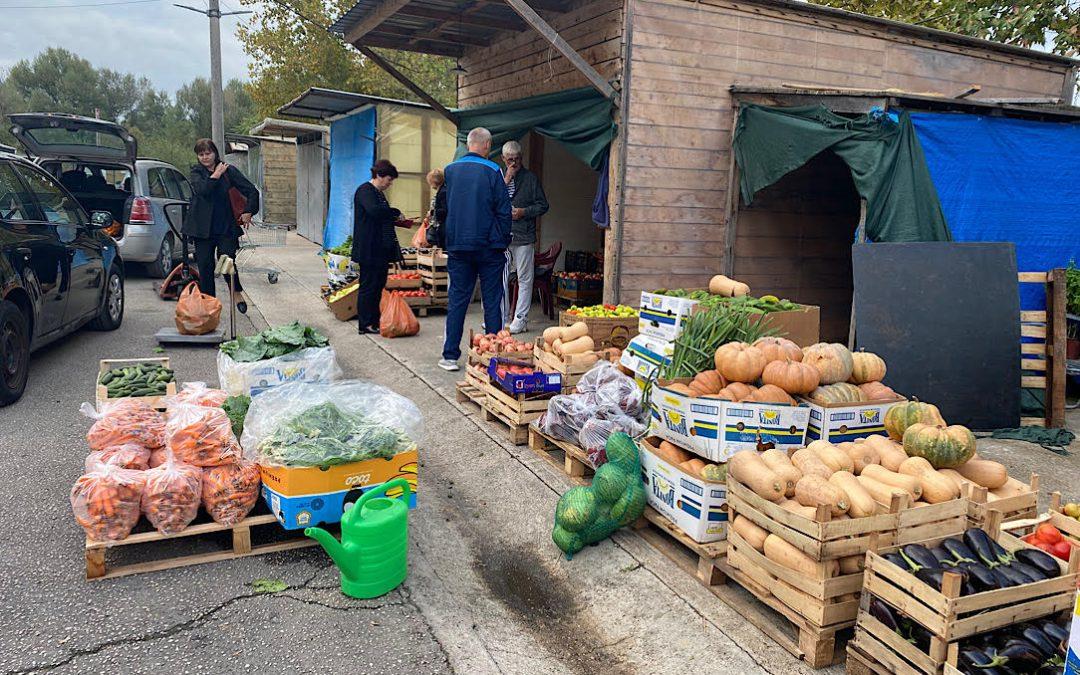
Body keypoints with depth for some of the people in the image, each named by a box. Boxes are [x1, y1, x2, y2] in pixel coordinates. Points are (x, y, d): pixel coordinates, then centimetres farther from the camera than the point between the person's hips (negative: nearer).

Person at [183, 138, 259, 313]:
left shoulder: (229, 171, 4)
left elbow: (252, 191, 4)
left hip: (226, 227, -1)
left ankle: (237, 293, 15)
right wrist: (216, 175, -10)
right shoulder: (196, 173, 5)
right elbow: (202, 190, -16)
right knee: (205, 267, 3)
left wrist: (248, 212, -5)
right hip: (203, 228, 1)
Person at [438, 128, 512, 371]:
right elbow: (504, 210, -6)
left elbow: (441, 208, 14)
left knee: (457, 301, 7)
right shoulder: (493, 171, -7)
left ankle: (450, 356, 7)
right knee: (492, 302, 5)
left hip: (457, 247, 3)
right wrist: (503, 241, 4)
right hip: (489, 247, -3)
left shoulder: (450, 170, 5)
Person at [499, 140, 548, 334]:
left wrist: (524, 212, -10)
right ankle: (502, 318, 14)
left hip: (523, 237, -3)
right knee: (501, 279, 5)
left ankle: (520, 319, 4)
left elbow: (543, 205, 4)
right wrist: (505, 181, -6)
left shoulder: (531, 178, 6)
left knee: (524, 279, -1)